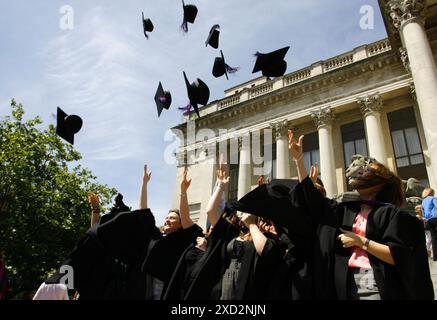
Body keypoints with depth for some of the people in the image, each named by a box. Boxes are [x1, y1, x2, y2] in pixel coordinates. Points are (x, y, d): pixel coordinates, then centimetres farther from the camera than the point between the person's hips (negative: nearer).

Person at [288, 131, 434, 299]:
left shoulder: (391, 212, -5)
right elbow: (313, 198, 4)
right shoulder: (347, 209, 9)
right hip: (348, 285, 5)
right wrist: (299, 158, -1)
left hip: (379, 287, -5)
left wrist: (361, 241, -15)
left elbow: (399, 256, -14)